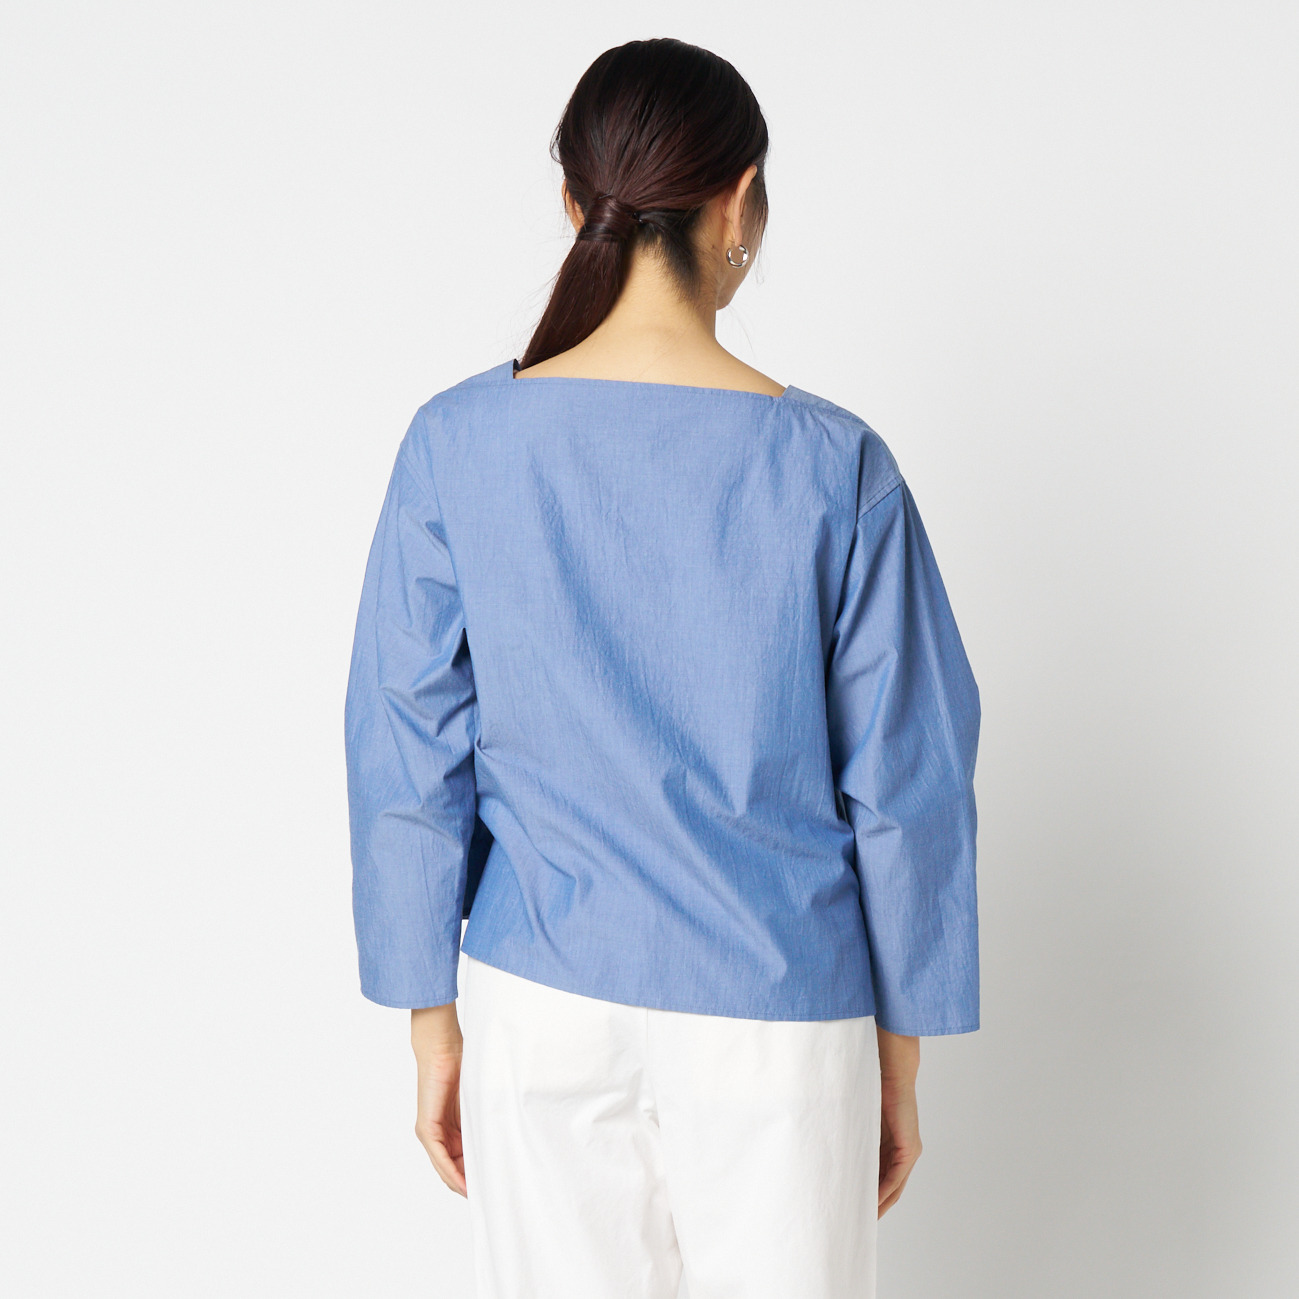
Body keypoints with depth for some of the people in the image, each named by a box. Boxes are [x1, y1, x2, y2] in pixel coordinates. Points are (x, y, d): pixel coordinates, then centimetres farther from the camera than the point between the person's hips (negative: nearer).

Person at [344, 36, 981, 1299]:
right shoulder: (834, 469, -12)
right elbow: (905, 790, -7)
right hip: (772, 1017, -2)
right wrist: (899, 1065, 6)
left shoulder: (456, 445, -8)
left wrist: (433, 1030, 7)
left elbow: (408, 765, -4)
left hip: (539, 1005, 2)